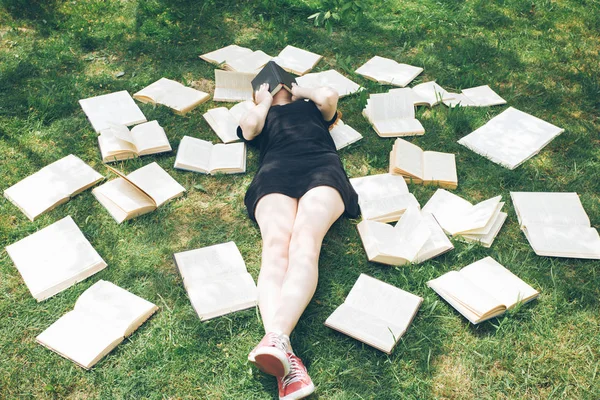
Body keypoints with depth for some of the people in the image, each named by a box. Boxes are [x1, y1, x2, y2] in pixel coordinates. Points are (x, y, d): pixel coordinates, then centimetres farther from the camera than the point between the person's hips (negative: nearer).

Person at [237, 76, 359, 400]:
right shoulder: (259, 118, 39)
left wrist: (300, 90, 36)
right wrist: (265, 102, 33)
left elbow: (329, 96, 16)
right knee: (275, 248, -32)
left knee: (304, 243, -34)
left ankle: (276, 339, -57)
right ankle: (285, 361, -54)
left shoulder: (311, 106, 40)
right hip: (275, 173, 0)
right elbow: (248, 127, 13)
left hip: (321, 167, 0)